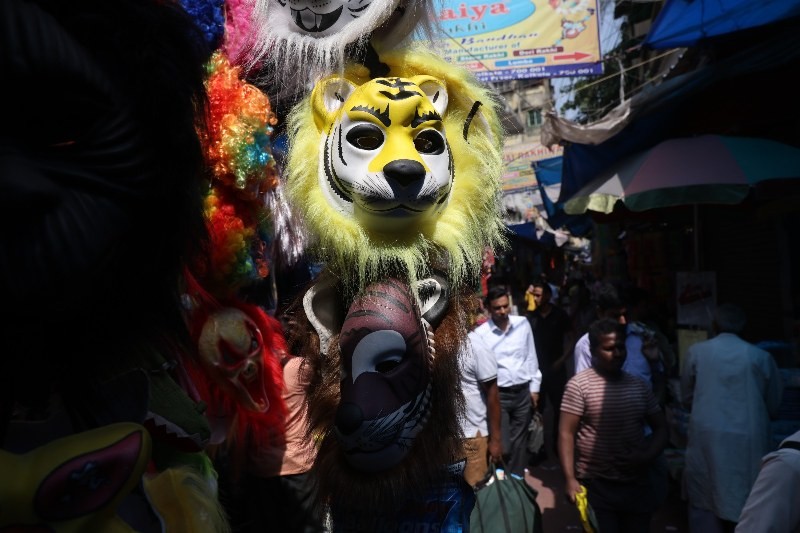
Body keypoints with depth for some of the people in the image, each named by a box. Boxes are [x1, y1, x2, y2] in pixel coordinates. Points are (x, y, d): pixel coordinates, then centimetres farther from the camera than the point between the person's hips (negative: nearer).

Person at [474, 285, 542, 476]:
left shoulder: (523, 323, -1)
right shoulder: (481, 333, -11)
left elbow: (531, 356, 7)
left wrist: (535, 387, 7)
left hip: (523, 391, 3)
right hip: (498, 394, -3)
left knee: (519, 441, 14)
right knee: (502, 446, 0)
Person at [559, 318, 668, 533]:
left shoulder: (639, 385, 6)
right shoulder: (579, 385, -10)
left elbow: (661, 427, 12)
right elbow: (566, 434, -10)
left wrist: (648, 455, -6)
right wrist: (570, 479, -17)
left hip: (637, 484, 5)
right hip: (596, 485, -4)